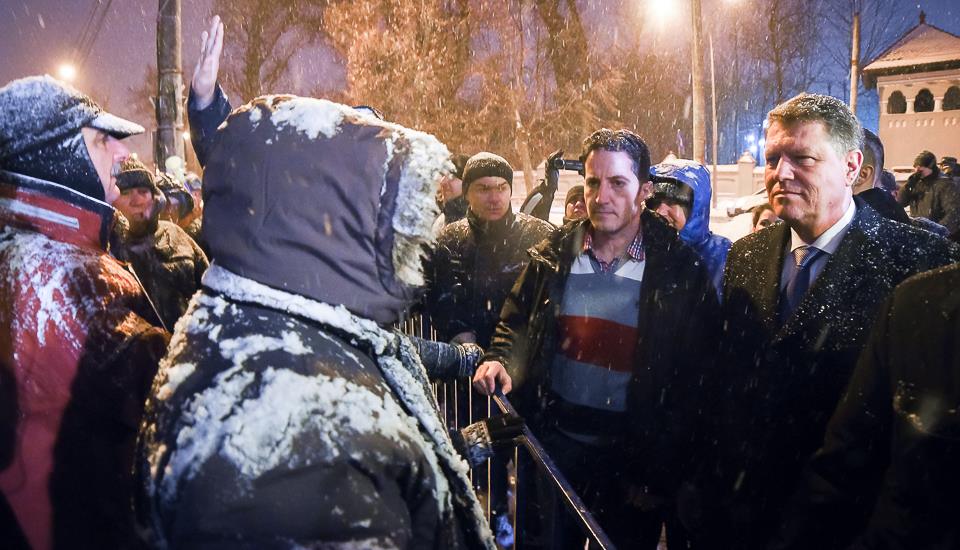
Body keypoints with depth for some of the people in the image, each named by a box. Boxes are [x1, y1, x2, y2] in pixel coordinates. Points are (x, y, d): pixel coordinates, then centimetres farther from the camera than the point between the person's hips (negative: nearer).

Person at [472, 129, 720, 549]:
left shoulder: (679, 270, -10)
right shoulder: (554, 255, -1)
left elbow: (695, 382, -8)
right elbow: (515, 322, 14)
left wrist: (660, 474, -7)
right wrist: (500, 359, -8)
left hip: (632, 458, -2)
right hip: (554, 441, 3)